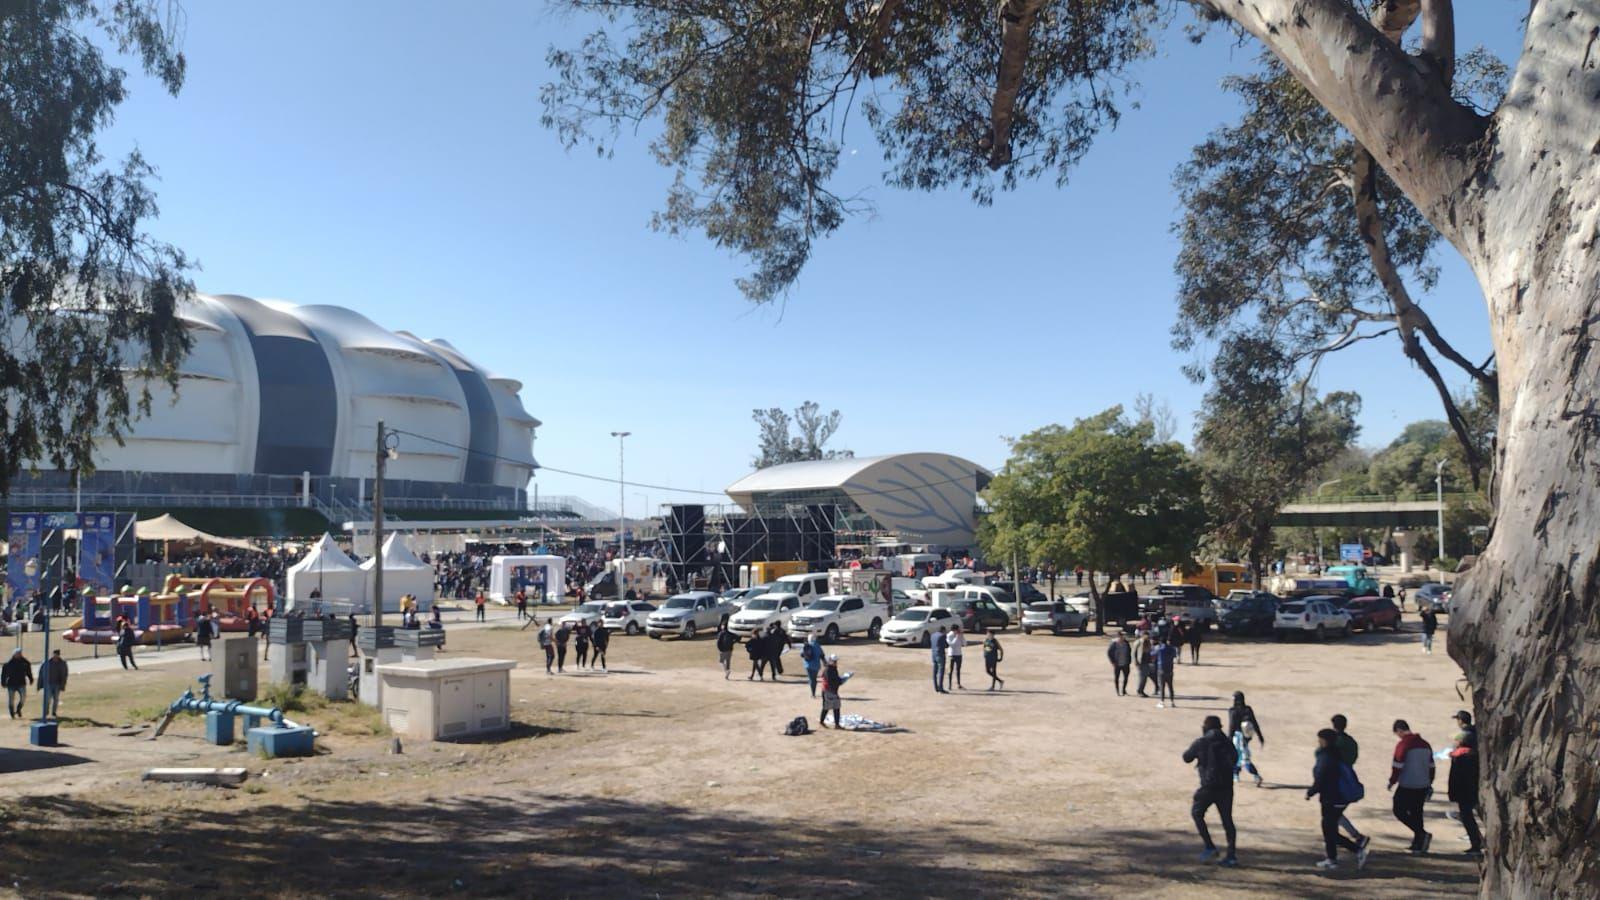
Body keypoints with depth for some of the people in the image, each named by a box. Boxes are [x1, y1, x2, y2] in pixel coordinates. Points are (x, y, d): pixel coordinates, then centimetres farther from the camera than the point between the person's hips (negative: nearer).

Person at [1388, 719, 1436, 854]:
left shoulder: (1403, 744, -14)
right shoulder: (1425, 744, 10)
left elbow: (1397, 766, -15)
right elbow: (1431, 766, 16)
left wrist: (1392, 781, -1)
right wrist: (1429, 785, 24)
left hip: (1407, 786, -7)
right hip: (1422, 786, 7)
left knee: (1399, 811, 4)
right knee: (1416, 813, 15)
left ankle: (1422, 834, -10)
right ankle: (1418, 845, 16)